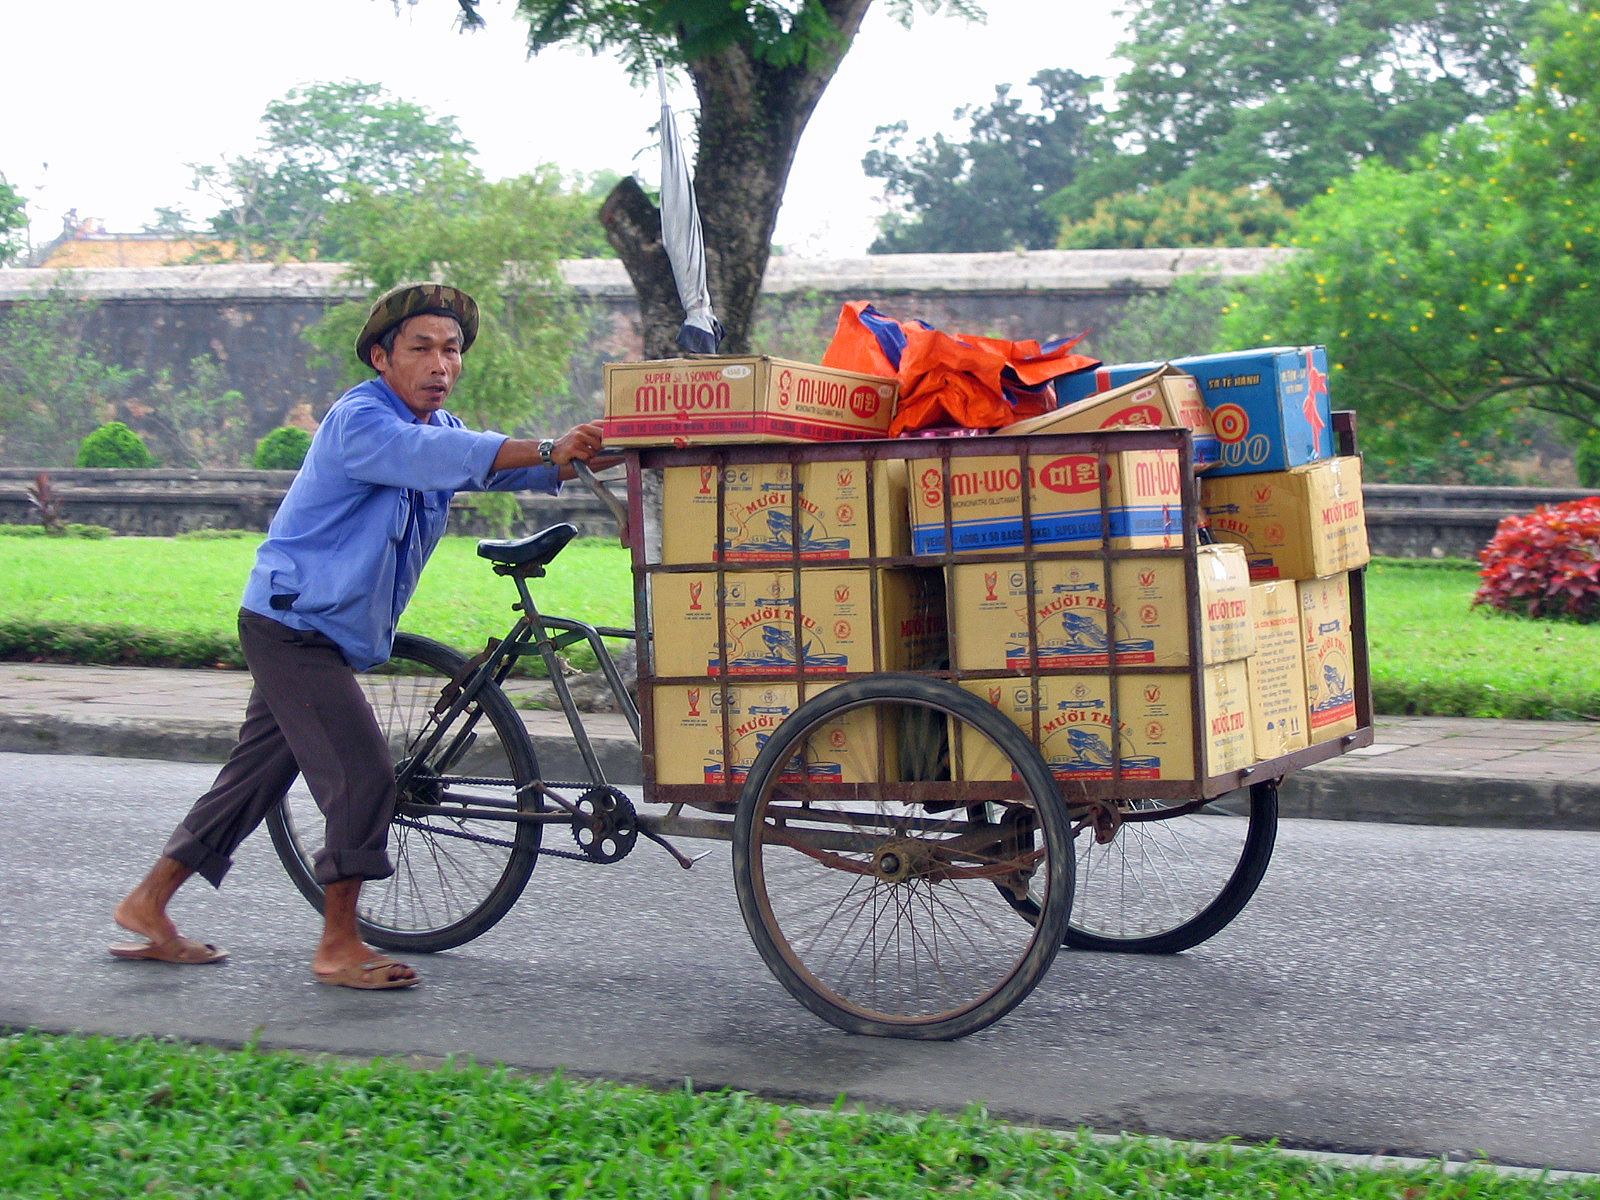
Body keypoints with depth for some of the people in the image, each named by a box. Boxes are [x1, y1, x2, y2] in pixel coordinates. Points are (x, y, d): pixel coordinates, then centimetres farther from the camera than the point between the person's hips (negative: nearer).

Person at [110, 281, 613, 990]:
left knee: (258, 775, 14)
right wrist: (545, 449, -43)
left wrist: (574, 458, -20)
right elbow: (430, 454, -36)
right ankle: (340, 947, -5)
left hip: (331, 634, 9)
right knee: (363, 775, -14)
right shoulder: (360, 420, -18)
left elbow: (505, 467, -1)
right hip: (292, 623, -9)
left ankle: (150, 904, 25)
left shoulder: (436, 428, 12)